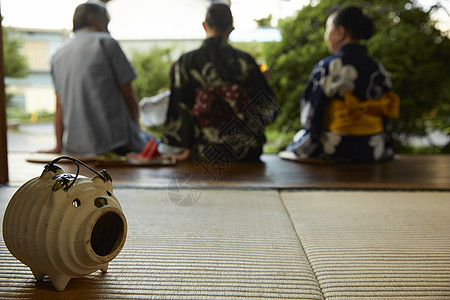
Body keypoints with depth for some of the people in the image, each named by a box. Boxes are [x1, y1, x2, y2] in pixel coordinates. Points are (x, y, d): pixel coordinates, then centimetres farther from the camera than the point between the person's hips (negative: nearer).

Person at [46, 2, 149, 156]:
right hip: (116, 141, -6)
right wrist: (136, 127, 13)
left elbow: (59, 107, 13)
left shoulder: (57, 56, 15)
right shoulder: (106, 42, -2)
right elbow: (128, 94, -2)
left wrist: (59, 147, 13)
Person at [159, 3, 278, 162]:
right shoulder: (244, 61, -6)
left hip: (203, 151, 0)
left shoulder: (184, 63, -6)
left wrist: (183, 148, 4)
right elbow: (269, 107, -1)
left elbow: (180, 109, -5)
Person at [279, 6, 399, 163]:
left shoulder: (326, 67, -14)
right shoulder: (377, 68, 3)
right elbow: (385, 115, 9)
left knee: (284, 154, 18)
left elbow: (310, 119, -11)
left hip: (333, 153, -6)